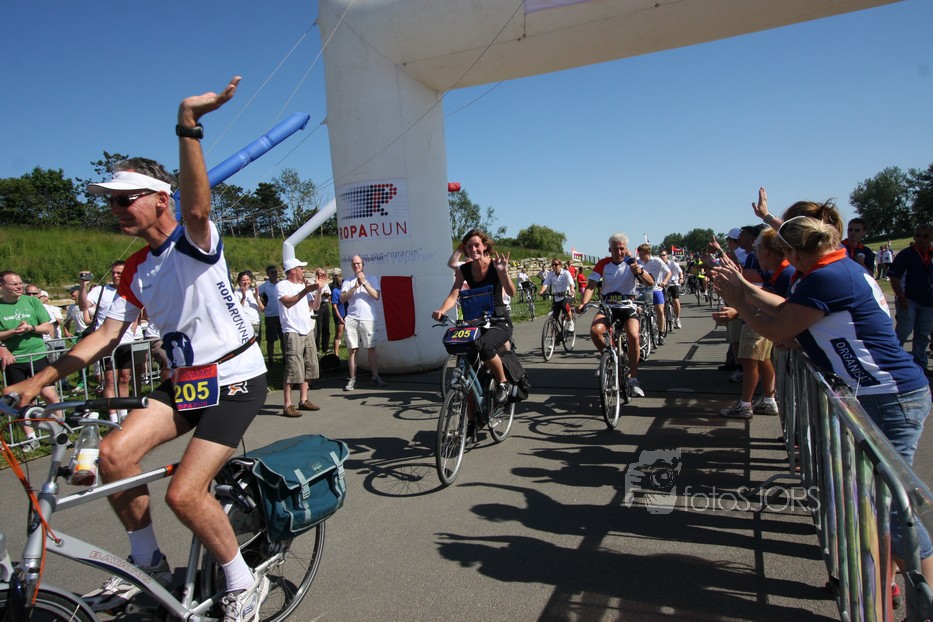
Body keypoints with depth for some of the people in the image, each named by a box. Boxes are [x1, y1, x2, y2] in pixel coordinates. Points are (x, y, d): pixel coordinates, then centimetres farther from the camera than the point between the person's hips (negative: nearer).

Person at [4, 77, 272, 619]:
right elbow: (107, 335, 11)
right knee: (114, 452, -8)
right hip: (185, 380, 8)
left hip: (236, 378, -7)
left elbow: (198, 207, -35)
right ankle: (148, 564, 16)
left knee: (184, 493, -15)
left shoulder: (195, 242, -11)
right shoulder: (136, 271, 11)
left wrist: (187, 126, -46)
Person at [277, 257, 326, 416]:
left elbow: (315, 307, 16)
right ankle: (288, 405, -7)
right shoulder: (282, 285, -4)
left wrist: (319, 289, 6)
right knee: (293, 369, -11)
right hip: (293, 332, -8)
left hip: (308, 331, 8)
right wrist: (306, 290, -28)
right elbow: (287, 302, -23)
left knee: (310, 367, 10)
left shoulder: (303, 286, 18)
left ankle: (303, 400, 18)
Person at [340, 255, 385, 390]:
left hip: (368, 318, -1)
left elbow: (376, 296, -5)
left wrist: (364, 283, -12)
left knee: (371, 348, 0)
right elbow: (342, 299, -1)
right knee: (352, 350, 2)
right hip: (351, 319, 1)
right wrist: (355, 287, -11)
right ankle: (352, 379, 7)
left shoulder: (372, 279, 9)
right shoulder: (348, 282, 12)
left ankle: (376, 377, 7)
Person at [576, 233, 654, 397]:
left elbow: (650, 283, -12)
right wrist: (583, 303, -28)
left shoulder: (631, 264, -2)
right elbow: (590, 286, -9)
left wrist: (640, 272, -33)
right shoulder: (603, 264, -3)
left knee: (633, 336, -27)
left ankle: (633, 379, -13)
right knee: (595, 330, -30)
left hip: (628, 306, 0)